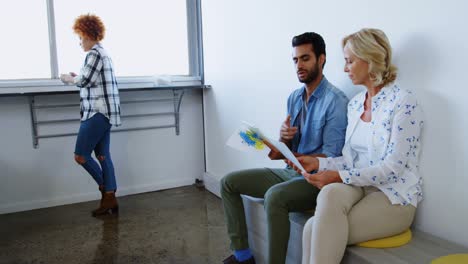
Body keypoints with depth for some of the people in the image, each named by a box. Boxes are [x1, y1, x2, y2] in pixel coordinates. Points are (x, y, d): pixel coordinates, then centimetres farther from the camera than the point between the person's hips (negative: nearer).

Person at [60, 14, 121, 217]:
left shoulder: (95, 53, -11)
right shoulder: (102, 53, 20)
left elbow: (84, 80, -12)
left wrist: (69, 79, 6)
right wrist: (76, 77, 15)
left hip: (97, 113, -10)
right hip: (103, 113, 10)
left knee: (80, 156, -5)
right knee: (102, 155, 8)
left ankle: (107, 193, 5)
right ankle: (110, 198, 11)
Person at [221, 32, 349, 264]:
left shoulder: (336, 101, -14)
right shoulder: (294, 97, 9)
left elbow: (330, 157, -19)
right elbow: (288, 149, 10)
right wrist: (283, 137, -15)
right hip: (289, 172, 8)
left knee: (275, 196, -37)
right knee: (229, 182, 1)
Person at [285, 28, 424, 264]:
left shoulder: (404, 102, -11)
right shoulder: (355, 103, 11)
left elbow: (393, 167, -17)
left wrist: (339, 176, -22)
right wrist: (318, 163, -2)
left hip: (394, 196, -5)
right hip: (357, 186, 5)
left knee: (315, 229, -28)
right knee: (331, 193, -32)